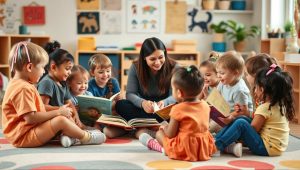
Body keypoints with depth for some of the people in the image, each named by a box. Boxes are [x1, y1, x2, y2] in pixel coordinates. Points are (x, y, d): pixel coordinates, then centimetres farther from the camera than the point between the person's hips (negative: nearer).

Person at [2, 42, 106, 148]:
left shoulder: (24, 84, 14)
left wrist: (58, 110, 4)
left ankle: (68, 135, -14)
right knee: (60, 120, -25)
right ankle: (86, 137, -4)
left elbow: (37, 110, 16)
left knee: (66, 118, 14)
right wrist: (58, 112, -18)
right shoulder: (23, 88, -20)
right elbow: (30, 118, -26)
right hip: (23, 137, -12)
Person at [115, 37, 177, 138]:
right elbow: (130, 94, -12)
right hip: (143, 109, 2)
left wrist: (164, 102, -38)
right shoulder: (135, 67, -8)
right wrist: (142, 103, -35)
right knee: (120, 105, -27)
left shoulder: (173, 67, -11)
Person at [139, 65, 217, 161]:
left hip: (184, 150, -6)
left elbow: (170, 134, -12)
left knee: (159, 133, 16)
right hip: (205, 147, 6)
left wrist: (165, 127, 11)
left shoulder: (178, 109, -18)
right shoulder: (205, 105, -1)